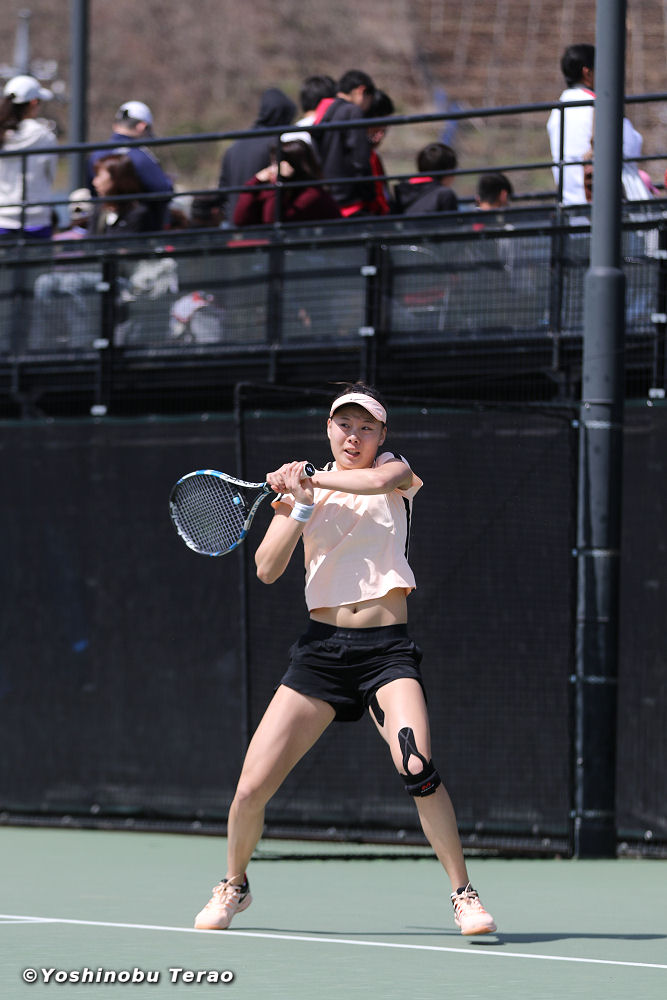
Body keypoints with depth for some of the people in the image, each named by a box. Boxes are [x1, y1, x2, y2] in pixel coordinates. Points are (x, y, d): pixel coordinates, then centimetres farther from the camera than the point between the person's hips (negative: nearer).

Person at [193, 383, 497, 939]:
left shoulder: (396, 470, 7)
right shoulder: (301, 489, 11)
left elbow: (379, 480, -20)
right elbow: (268, 570, 0)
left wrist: (311, 478, -12)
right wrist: (300, 504, -13)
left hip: (388, 648, -2)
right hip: (322, 648, 2)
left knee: (417, 769, -27)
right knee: (251, 791, -5)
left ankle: (463, 894, -15)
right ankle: (234, 886, 23)